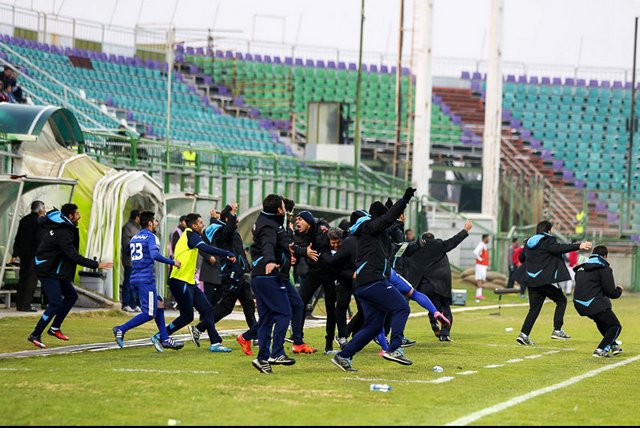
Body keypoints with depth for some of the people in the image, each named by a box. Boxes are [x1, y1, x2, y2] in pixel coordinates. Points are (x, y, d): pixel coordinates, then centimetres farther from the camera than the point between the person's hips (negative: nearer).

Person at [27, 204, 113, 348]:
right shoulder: (63, 233, -26)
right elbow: (74, 257, -29)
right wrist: (96, 265, -26)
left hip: (56, 271, 11)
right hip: (48, 272, -11)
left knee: (71, 295, 15)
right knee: (56, 303, -15)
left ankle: (55, 328, 20)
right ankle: (35, 335, -11)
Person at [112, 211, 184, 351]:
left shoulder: (134, 238, 17)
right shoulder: (151, 237, -7)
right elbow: (155, 255, -24)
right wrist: (172, 262, -16)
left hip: (135, 278, 9)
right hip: (146, 279, -9)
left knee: (159, 305, 13)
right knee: (149, 313, -6)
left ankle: (165, 340, 10)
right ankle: (121, 329, -14)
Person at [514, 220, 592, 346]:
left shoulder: (529, 242, 14)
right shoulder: (547, 241, -7)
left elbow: (521, 258, 25)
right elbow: (558, 248, -25)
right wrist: (578, 246, -30)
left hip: (531, 279, 7)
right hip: (545, 280, -7)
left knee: (534, 308, 12)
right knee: (561, 300, 8)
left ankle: (524, 334, 1)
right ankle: (557, 330, 2)